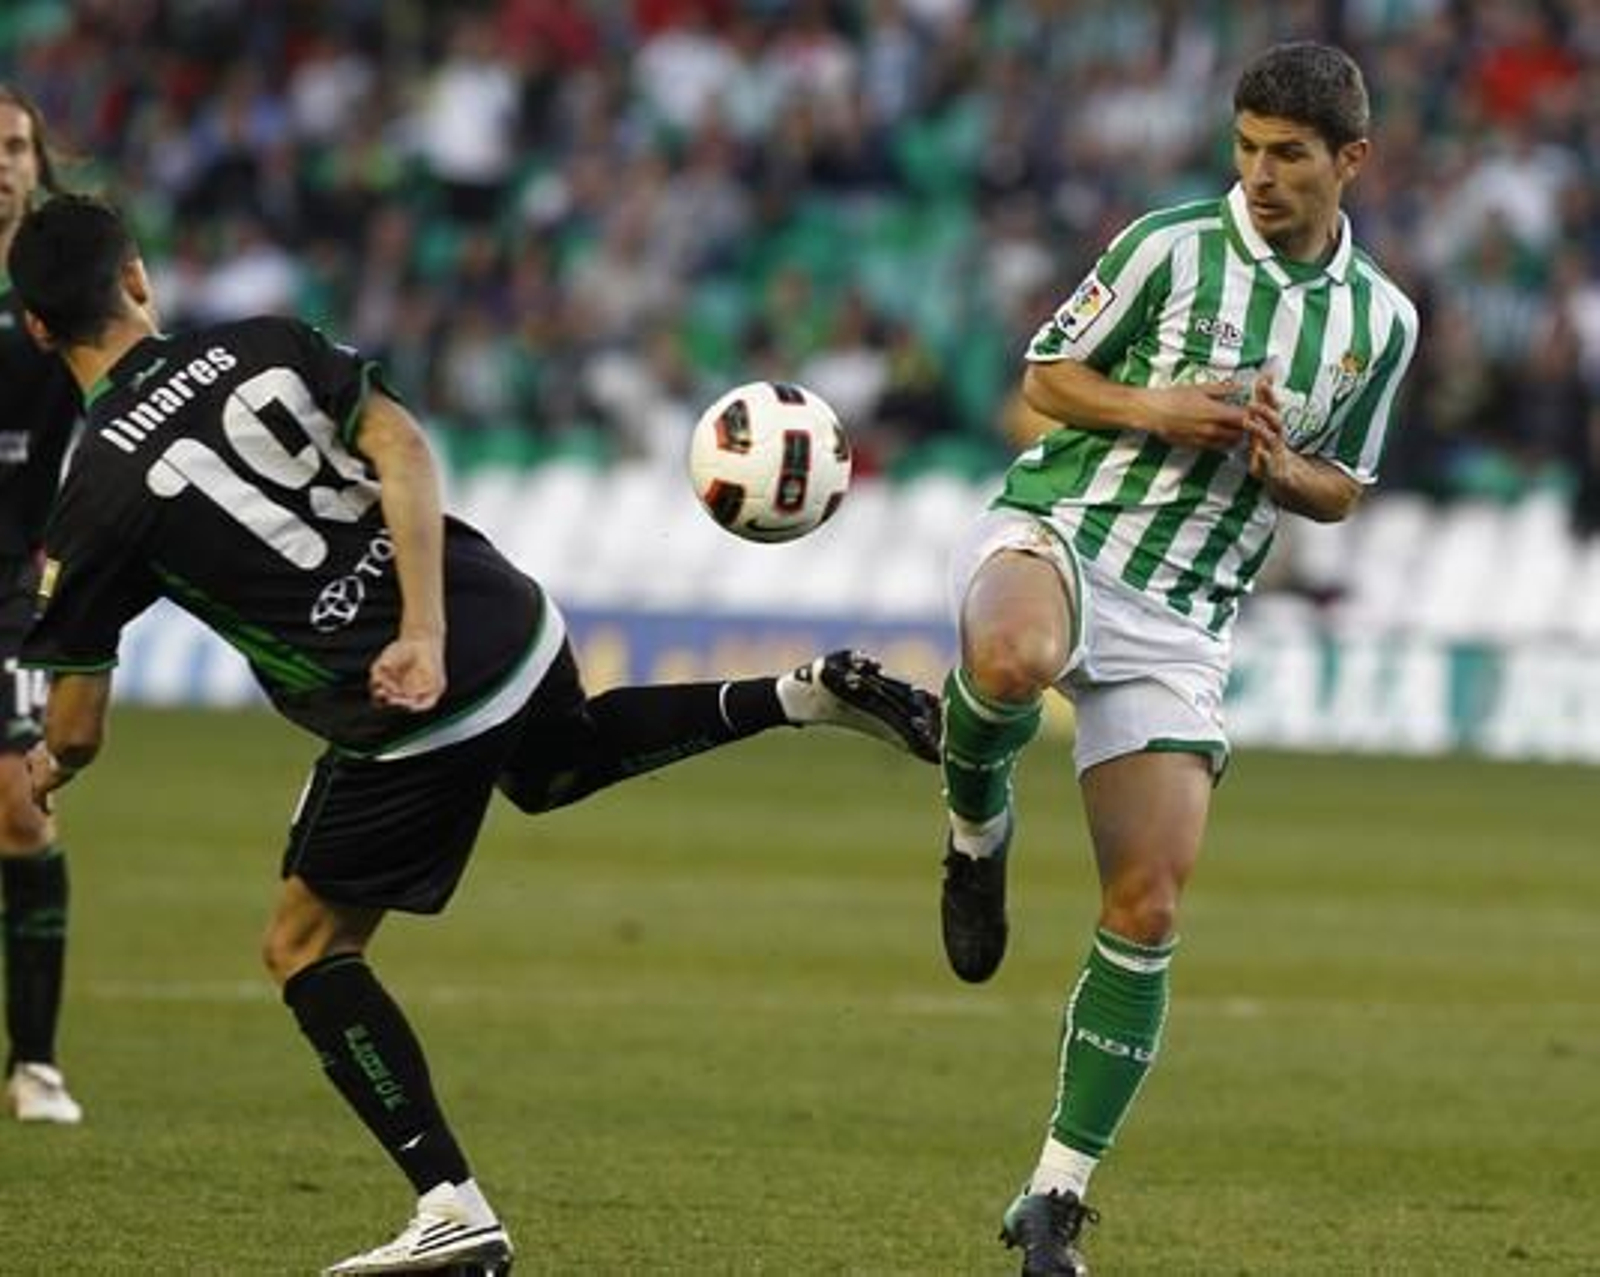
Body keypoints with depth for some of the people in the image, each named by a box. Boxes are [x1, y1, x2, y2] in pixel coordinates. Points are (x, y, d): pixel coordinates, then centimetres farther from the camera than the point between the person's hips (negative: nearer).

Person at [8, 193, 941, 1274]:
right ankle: (804, 696, 25)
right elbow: (402, 447, -8)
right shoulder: (265, 346, 5)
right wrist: (425, 631, -12)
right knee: (559, 763, 40)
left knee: (306, 949, 11)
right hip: (508, 623, 6)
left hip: (408, 725, -6)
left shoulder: (96, 502, -7)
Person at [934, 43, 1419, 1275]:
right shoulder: (1172, 246, -3)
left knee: (1148, 910, -4)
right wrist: (1158, 411, -14)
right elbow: (1048, 374, 4)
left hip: (1181, 619, 3)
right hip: (1054, 535, -3)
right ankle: (977, 827, -8)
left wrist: (1284, 469, -4)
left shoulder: (1382, 319, 8)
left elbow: (1343, 487, 19)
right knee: (1014, 661, -43)